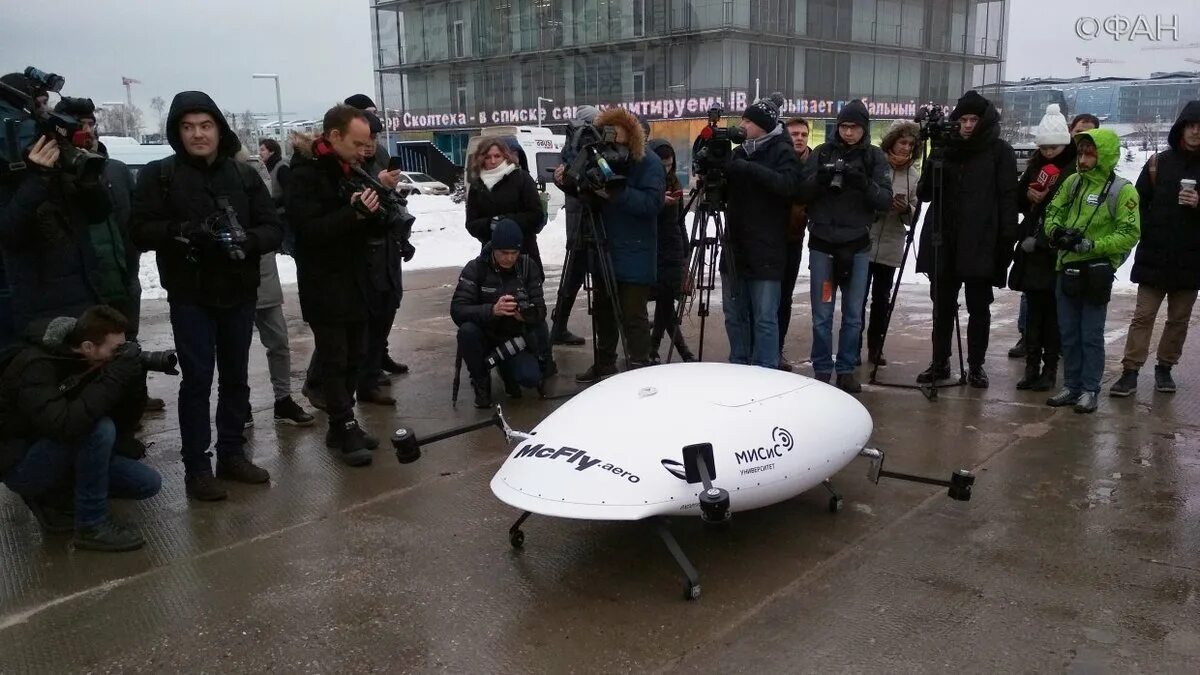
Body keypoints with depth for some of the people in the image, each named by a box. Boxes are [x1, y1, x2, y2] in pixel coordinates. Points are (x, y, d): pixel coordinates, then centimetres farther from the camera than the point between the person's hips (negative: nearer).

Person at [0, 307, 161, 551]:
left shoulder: (91, 363, -5)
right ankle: (91, 525, -17)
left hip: (57, 451, 7)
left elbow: (123, 415, -2)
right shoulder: (37, 366, -27)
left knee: (148, 483, -5)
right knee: (100, 428, -33)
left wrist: (132, 377, -20)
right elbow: (64, 425, -42)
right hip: (21, 465, -7)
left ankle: (53, 496, 10)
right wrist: (115, 378, -38)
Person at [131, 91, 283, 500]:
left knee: (236, 377, 12)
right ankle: (196, 466, 8)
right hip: (190, 297, -3)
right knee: (197, 379, -2)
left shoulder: (244, 175, 4)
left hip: (239, 294, 3)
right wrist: (182, 232, -25)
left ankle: (232, 454, 25)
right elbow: (141, 231, -8)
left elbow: (273, 229, 0)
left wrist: (246, 241, -21)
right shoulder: (159, 175, -2)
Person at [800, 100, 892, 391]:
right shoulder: (822, 152, 3)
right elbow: (802, 191, -2)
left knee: (853, 315, 7)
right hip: (822, 244, 0)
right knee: (822, 315, 2)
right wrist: (819, 178, -22)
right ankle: (822, 370, 13)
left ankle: (846, 369, 18)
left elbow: (885, 199, -5)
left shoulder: (875, 157, 2)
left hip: (857, 246, 0)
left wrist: (865, 185, -25)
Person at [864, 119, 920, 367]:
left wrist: (906, 210, -12)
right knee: (858, 297, 0)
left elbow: (913, 216, 9)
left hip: (891, 248, 3)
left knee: (882, 300, 10)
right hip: (863, 243, -3)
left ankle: (875, 347, 21)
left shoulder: (913, 175, 7)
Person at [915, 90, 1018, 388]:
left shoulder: (999, 151, 0)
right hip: (943, 243, 4)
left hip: (980, 245, -3)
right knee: (942, 305, 10)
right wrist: (932, 167, -10)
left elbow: (1008, 198, -5)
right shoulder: (946, 148, 10)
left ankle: (976, 366, 15)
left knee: (979, 308, 6)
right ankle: (940, 363, 20)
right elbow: (924, 194, 9)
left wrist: (1007, 240, -12)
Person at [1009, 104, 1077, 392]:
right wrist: (1028, 195, -4)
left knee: (1053, 309, 0)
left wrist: (1042, 240, -15)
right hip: (1032, 249, 5)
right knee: (1033, 307, 7)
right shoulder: (1037, 164, 11)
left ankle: (1050, 368, 9)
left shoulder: (1076, 169, -8)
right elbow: (1018, 201, 16)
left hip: (1058, 252, -5)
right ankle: (1032, 365, 12)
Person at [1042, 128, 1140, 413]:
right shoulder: (1073, 182, 5)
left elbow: (1129, 234, -13)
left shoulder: (1122, 190, -9)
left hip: (1097, 272, -5)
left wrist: (1091, 245, -21)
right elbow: (1052, 212, 12)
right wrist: (1056, 231, -9)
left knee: (1091, 335, 2)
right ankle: (1072, 386, 22)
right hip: (1068, 269, 5)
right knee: (1068, 333, 11)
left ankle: (1090, 390, 14)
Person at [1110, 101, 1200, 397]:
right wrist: (1148, 234, -7)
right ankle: (1130, 372, -1)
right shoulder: (1160, 162, 3)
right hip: (1154, 256, -1)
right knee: (1143, 315, -2)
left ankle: (1165, 368, 21)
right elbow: (1140, 202, 2)